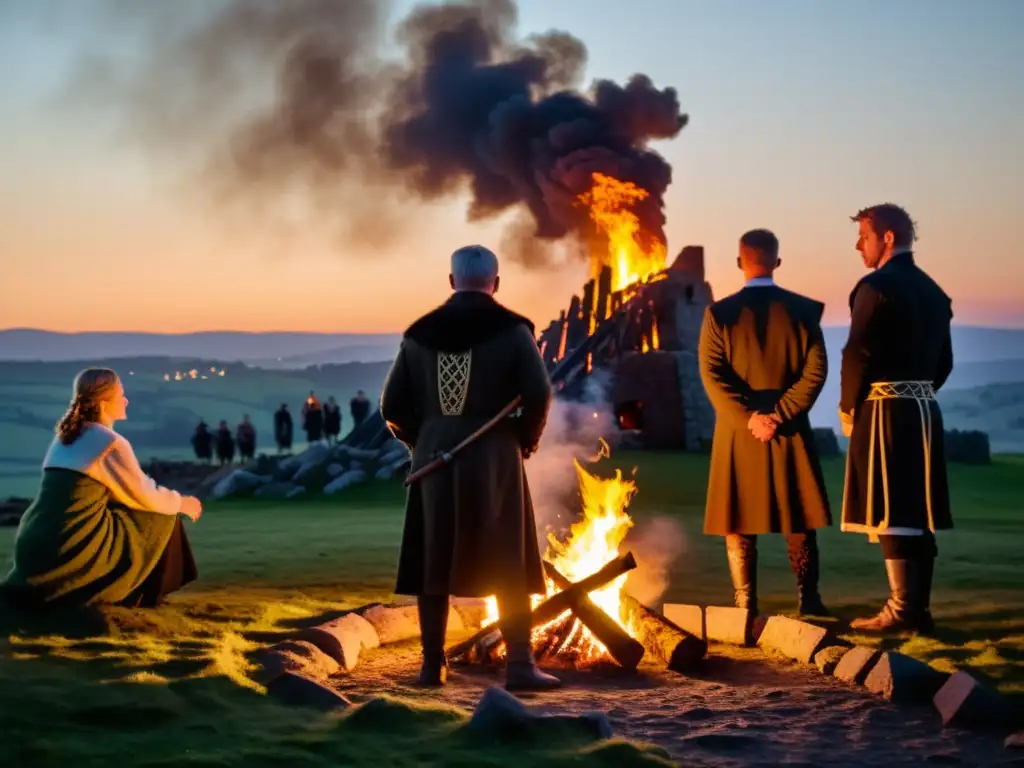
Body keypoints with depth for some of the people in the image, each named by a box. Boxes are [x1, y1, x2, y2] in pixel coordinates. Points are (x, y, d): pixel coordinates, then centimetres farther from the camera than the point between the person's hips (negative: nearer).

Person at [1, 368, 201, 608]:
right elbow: (145, 496, 2)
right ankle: (138, 595, 18)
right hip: (71, 554, -7)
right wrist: (181, 503, 22)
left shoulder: (64, 436, 16)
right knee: (161, 517, 10)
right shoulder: (111, 443, -8)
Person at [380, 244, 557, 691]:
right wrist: (526, 439, 4)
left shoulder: (420, 333, 6)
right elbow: (539, 394, -13)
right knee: (508, 566, 4)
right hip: (493, 457, -3)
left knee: (433, 562, 11)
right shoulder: (512, 329, -3)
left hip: (434, 457, 3)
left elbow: (393, 406, 3)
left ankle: (433, 664, 14)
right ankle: (519, 665, 1)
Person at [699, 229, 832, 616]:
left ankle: (746, 605, 7)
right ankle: (808, 599, 13)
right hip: (790, 431, 1)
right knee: (799, 520, 12)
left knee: (738, 520, 7)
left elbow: (712, 375, -12)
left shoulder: (719, 313, -4)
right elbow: (815, 371, -9)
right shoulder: (803, 310, -2)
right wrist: (779, 414, -9)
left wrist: (749, 419, -11)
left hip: (736, 430, -1)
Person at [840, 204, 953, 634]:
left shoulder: (875, 287, -10)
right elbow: (944, 362, 17)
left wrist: (848, 409, -3)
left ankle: (902, 610, -6)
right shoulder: (933, 292, 15)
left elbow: (859, 355, -14)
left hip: (884, 410, -8)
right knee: (918, 513, 9)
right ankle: (919, 609, 12)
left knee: (888, 513, -5)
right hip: (925, 410, 8)